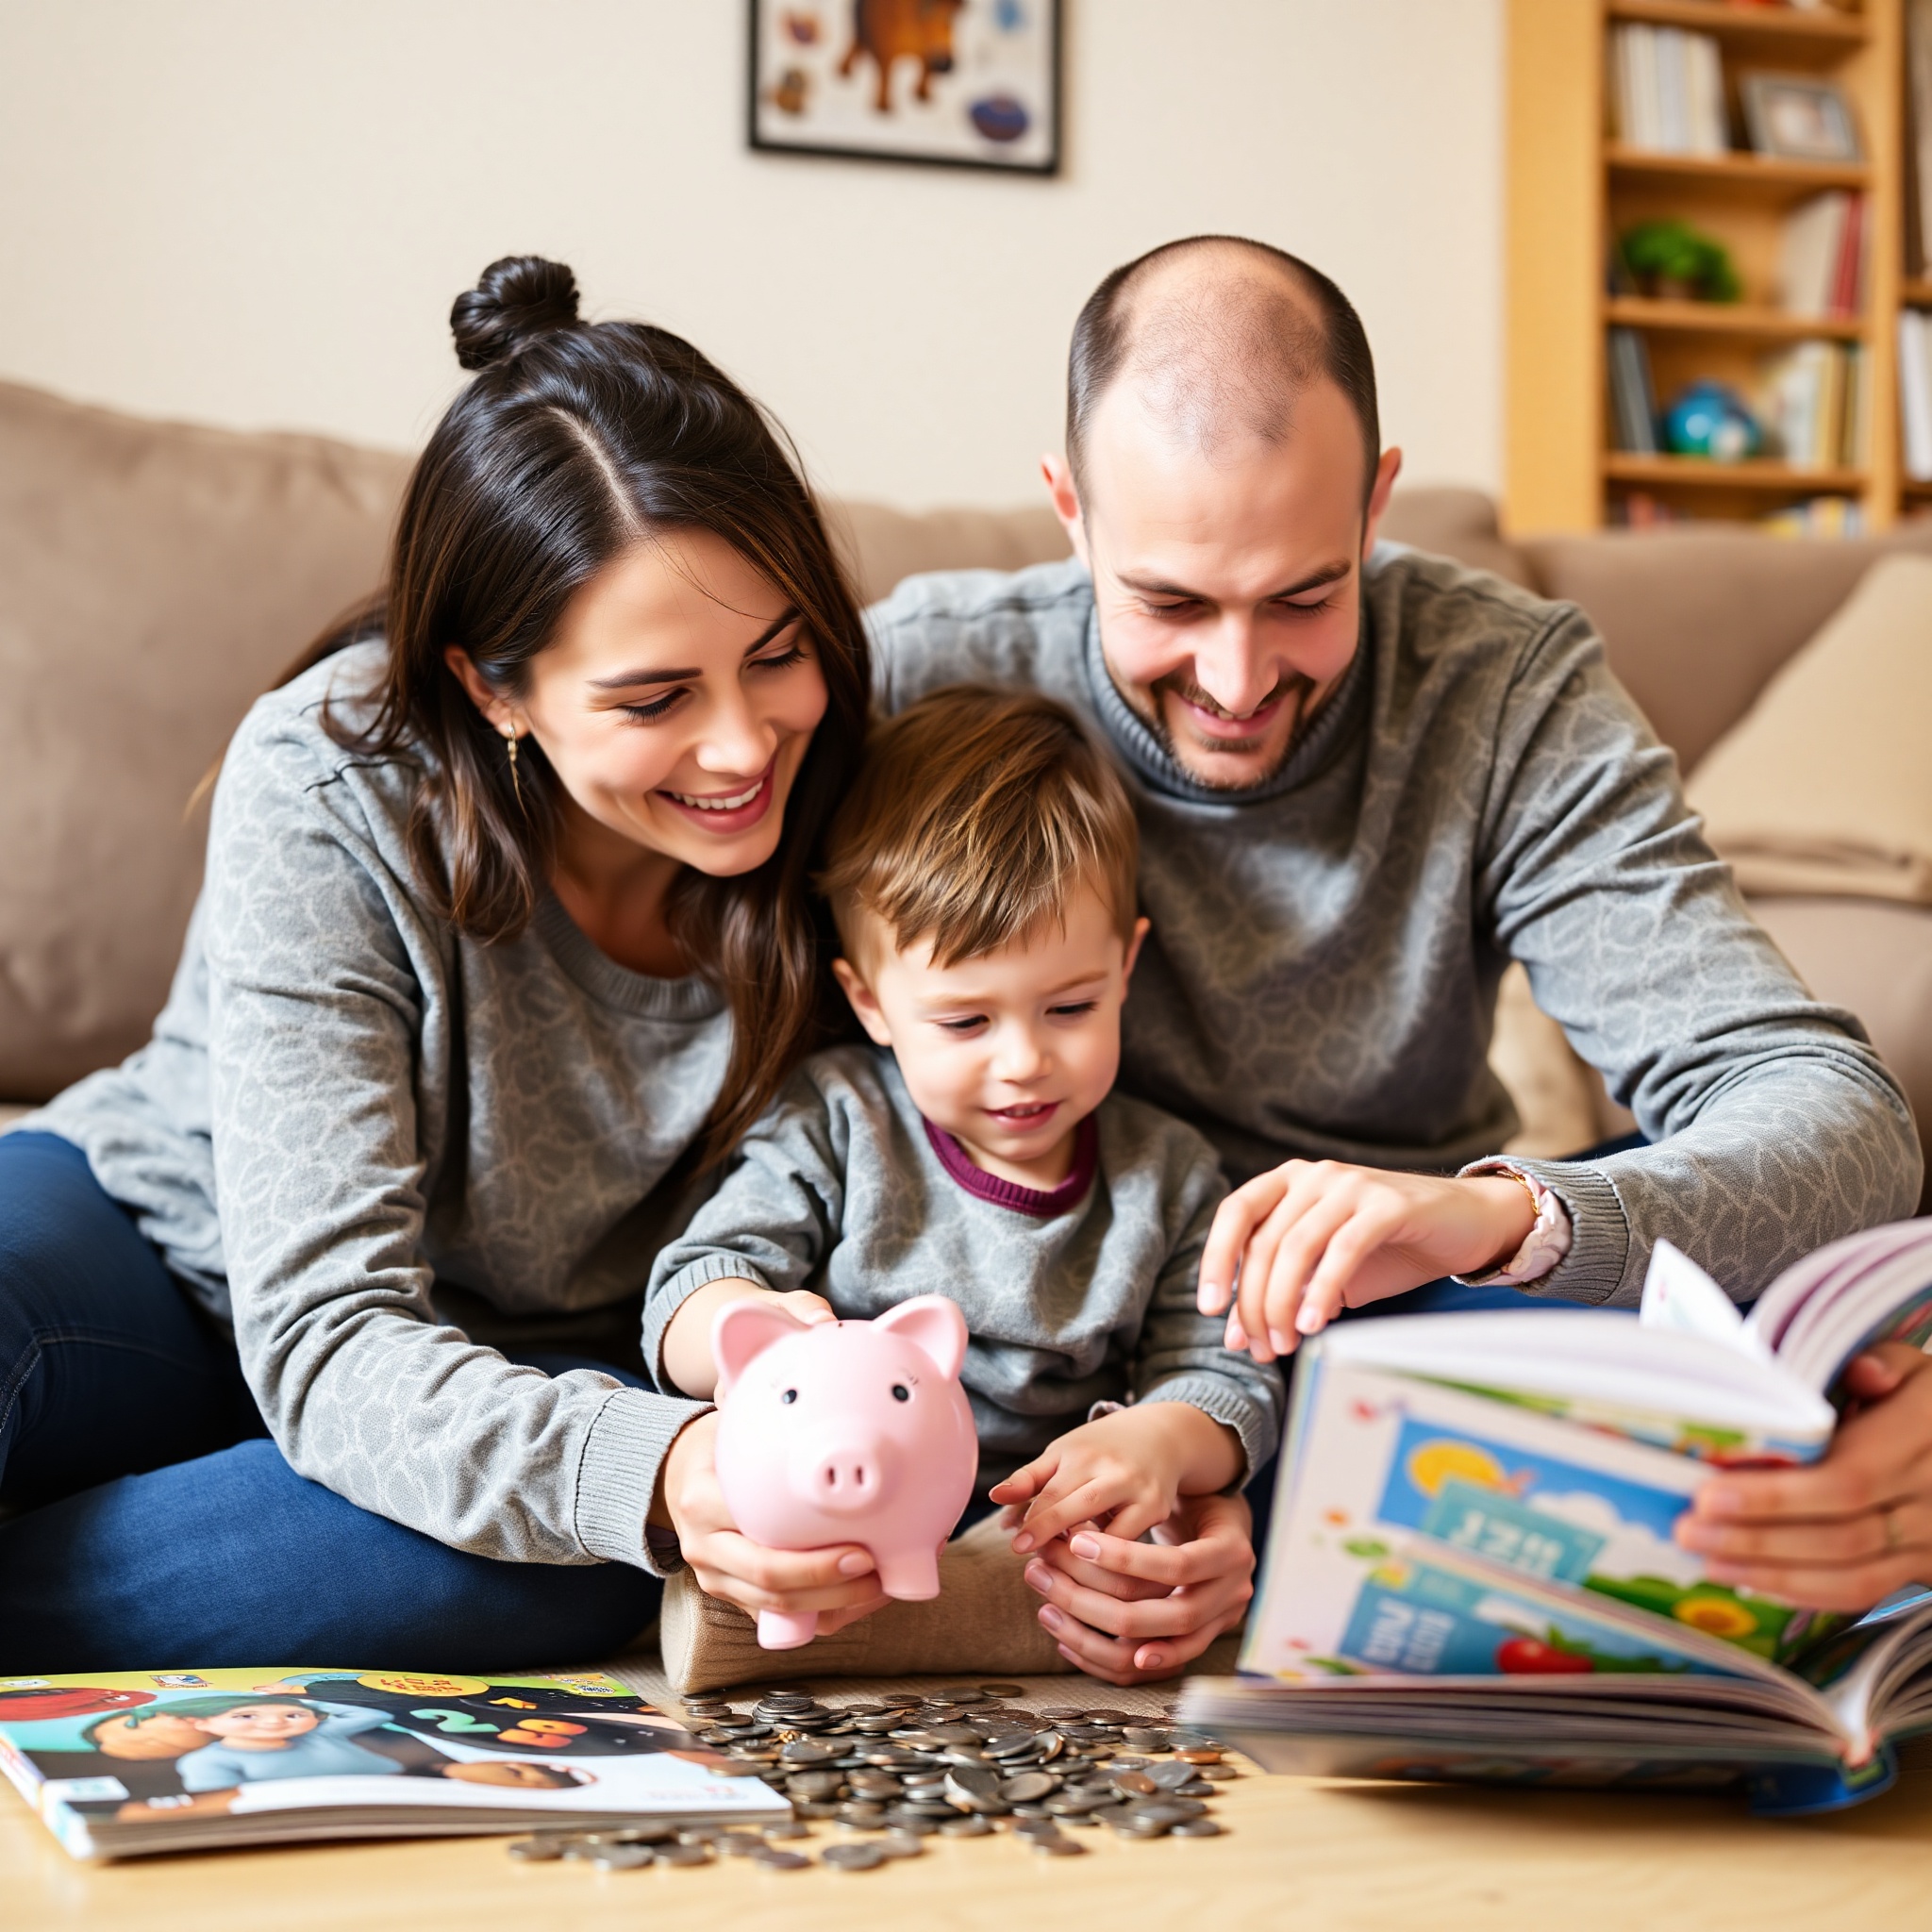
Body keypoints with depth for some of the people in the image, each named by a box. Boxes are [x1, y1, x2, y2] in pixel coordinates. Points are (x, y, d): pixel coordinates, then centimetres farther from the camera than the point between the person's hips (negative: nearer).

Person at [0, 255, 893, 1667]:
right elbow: (327, 1341, -29)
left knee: (587, 1564, -34)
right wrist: (646, 1473, -50)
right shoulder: (328, 791, -25)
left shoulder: (833, 808, -17)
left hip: (530, 1361, 3)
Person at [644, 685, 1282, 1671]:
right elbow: (687, 1300, -4)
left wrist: (1161, 1440, -20)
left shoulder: (1169, 1176, 10)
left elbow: (1228, 1384, 5)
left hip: (1043, 1546, 1)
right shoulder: (833, 1124, 3)